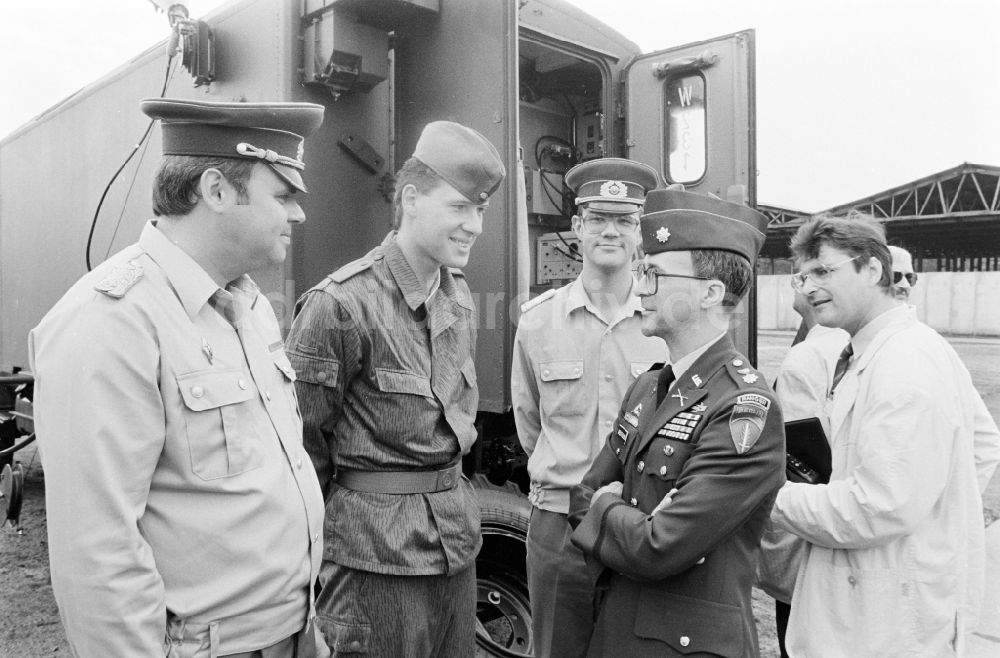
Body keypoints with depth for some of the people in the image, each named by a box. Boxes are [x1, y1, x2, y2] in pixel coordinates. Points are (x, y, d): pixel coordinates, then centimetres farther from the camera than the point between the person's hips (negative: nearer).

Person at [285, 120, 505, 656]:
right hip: (376, 558, -7)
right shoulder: (340, 305, -17)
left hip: (458, 542, 7)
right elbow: (302, 441, -10)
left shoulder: (459, 296, 7)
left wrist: (448, 501, 16)